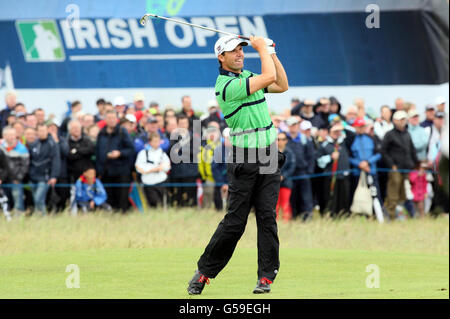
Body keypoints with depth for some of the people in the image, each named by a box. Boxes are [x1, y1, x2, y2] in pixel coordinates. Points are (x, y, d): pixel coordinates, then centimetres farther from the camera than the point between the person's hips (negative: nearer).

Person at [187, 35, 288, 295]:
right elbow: (269, 77, -20)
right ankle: (205, 271, 6)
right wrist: (261, 47, -6)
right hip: (244, 159, -6)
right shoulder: (227, 86, -15)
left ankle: (266, 276, -2)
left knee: (267, 216, -3)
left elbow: (282, 86, 18)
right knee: (235, 221, -6)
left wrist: (271, 53, 11)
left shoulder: (247, 76, 14)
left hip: (269, 157, 6)